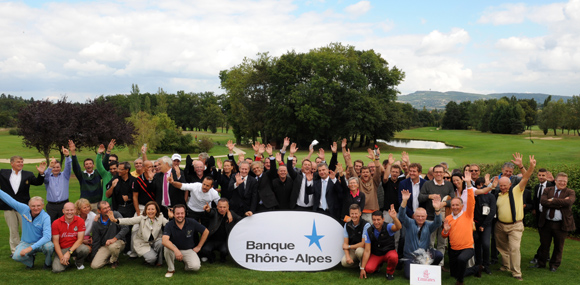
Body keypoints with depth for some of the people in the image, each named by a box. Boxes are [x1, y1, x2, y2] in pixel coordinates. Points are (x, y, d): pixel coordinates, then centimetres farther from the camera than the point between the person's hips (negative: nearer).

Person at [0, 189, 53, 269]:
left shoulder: (45, 217, -23)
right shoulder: (24, 209, -13)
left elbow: (47, 236, -32)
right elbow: (8, 198, -8)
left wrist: (31, 248, -38)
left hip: (40, 243, -3)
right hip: (25, 243, 3)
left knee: (49, 246, -36)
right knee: (17, 256, -27)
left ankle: (47, 263, 0)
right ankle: (30, 259, 11)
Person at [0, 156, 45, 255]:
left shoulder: (28, 174, 4)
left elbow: (37, 182, -4)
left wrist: (41, 174, -21)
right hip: (8, 207, 1)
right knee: (13, 231, 11)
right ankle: (15, 251, 22)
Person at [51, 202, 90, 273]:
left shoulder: (80, 221, -8)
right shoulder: (56, 223, -8)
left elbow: (80, 239, -11)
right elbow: (55, 242, -6)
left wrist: (69, 252, -23)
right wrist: (61, 257, -17)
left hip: (75, 246, 0)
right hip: (62, 249, 0)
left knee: (85, 249, -35)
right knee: (56, 269, -24)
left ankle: (79, 263, 2)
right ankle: (66, 261, 15)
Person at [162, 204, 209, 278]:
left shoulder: (192, 223, -11)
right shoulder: (169, 225, -14)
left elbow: (206, 232, 0)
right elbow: (164, 241, -30)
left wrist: (199, 247, 1)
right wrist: (176, 250, -44)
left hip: (189, 250, 0)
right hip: (175, 249, 0)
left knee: (196, 266, -27)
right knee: (167, 248, -34)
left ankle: (187, 263, 12)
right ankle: (171, 269, -8)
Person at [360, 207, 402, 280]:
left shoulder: (388, 227, -19)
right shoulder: (368, 231, -14)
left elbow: (398, 227, -44)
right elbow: (367, 251, -11)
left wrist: (394, 217, -66)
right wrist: (362, 268, -14)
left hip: (389, 252, -2)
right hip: (375, 255, 2)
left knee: (394, 257, -37)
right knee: (368, 269, -25)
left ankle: (390, 272, -2)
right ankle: (378, 266, 15)